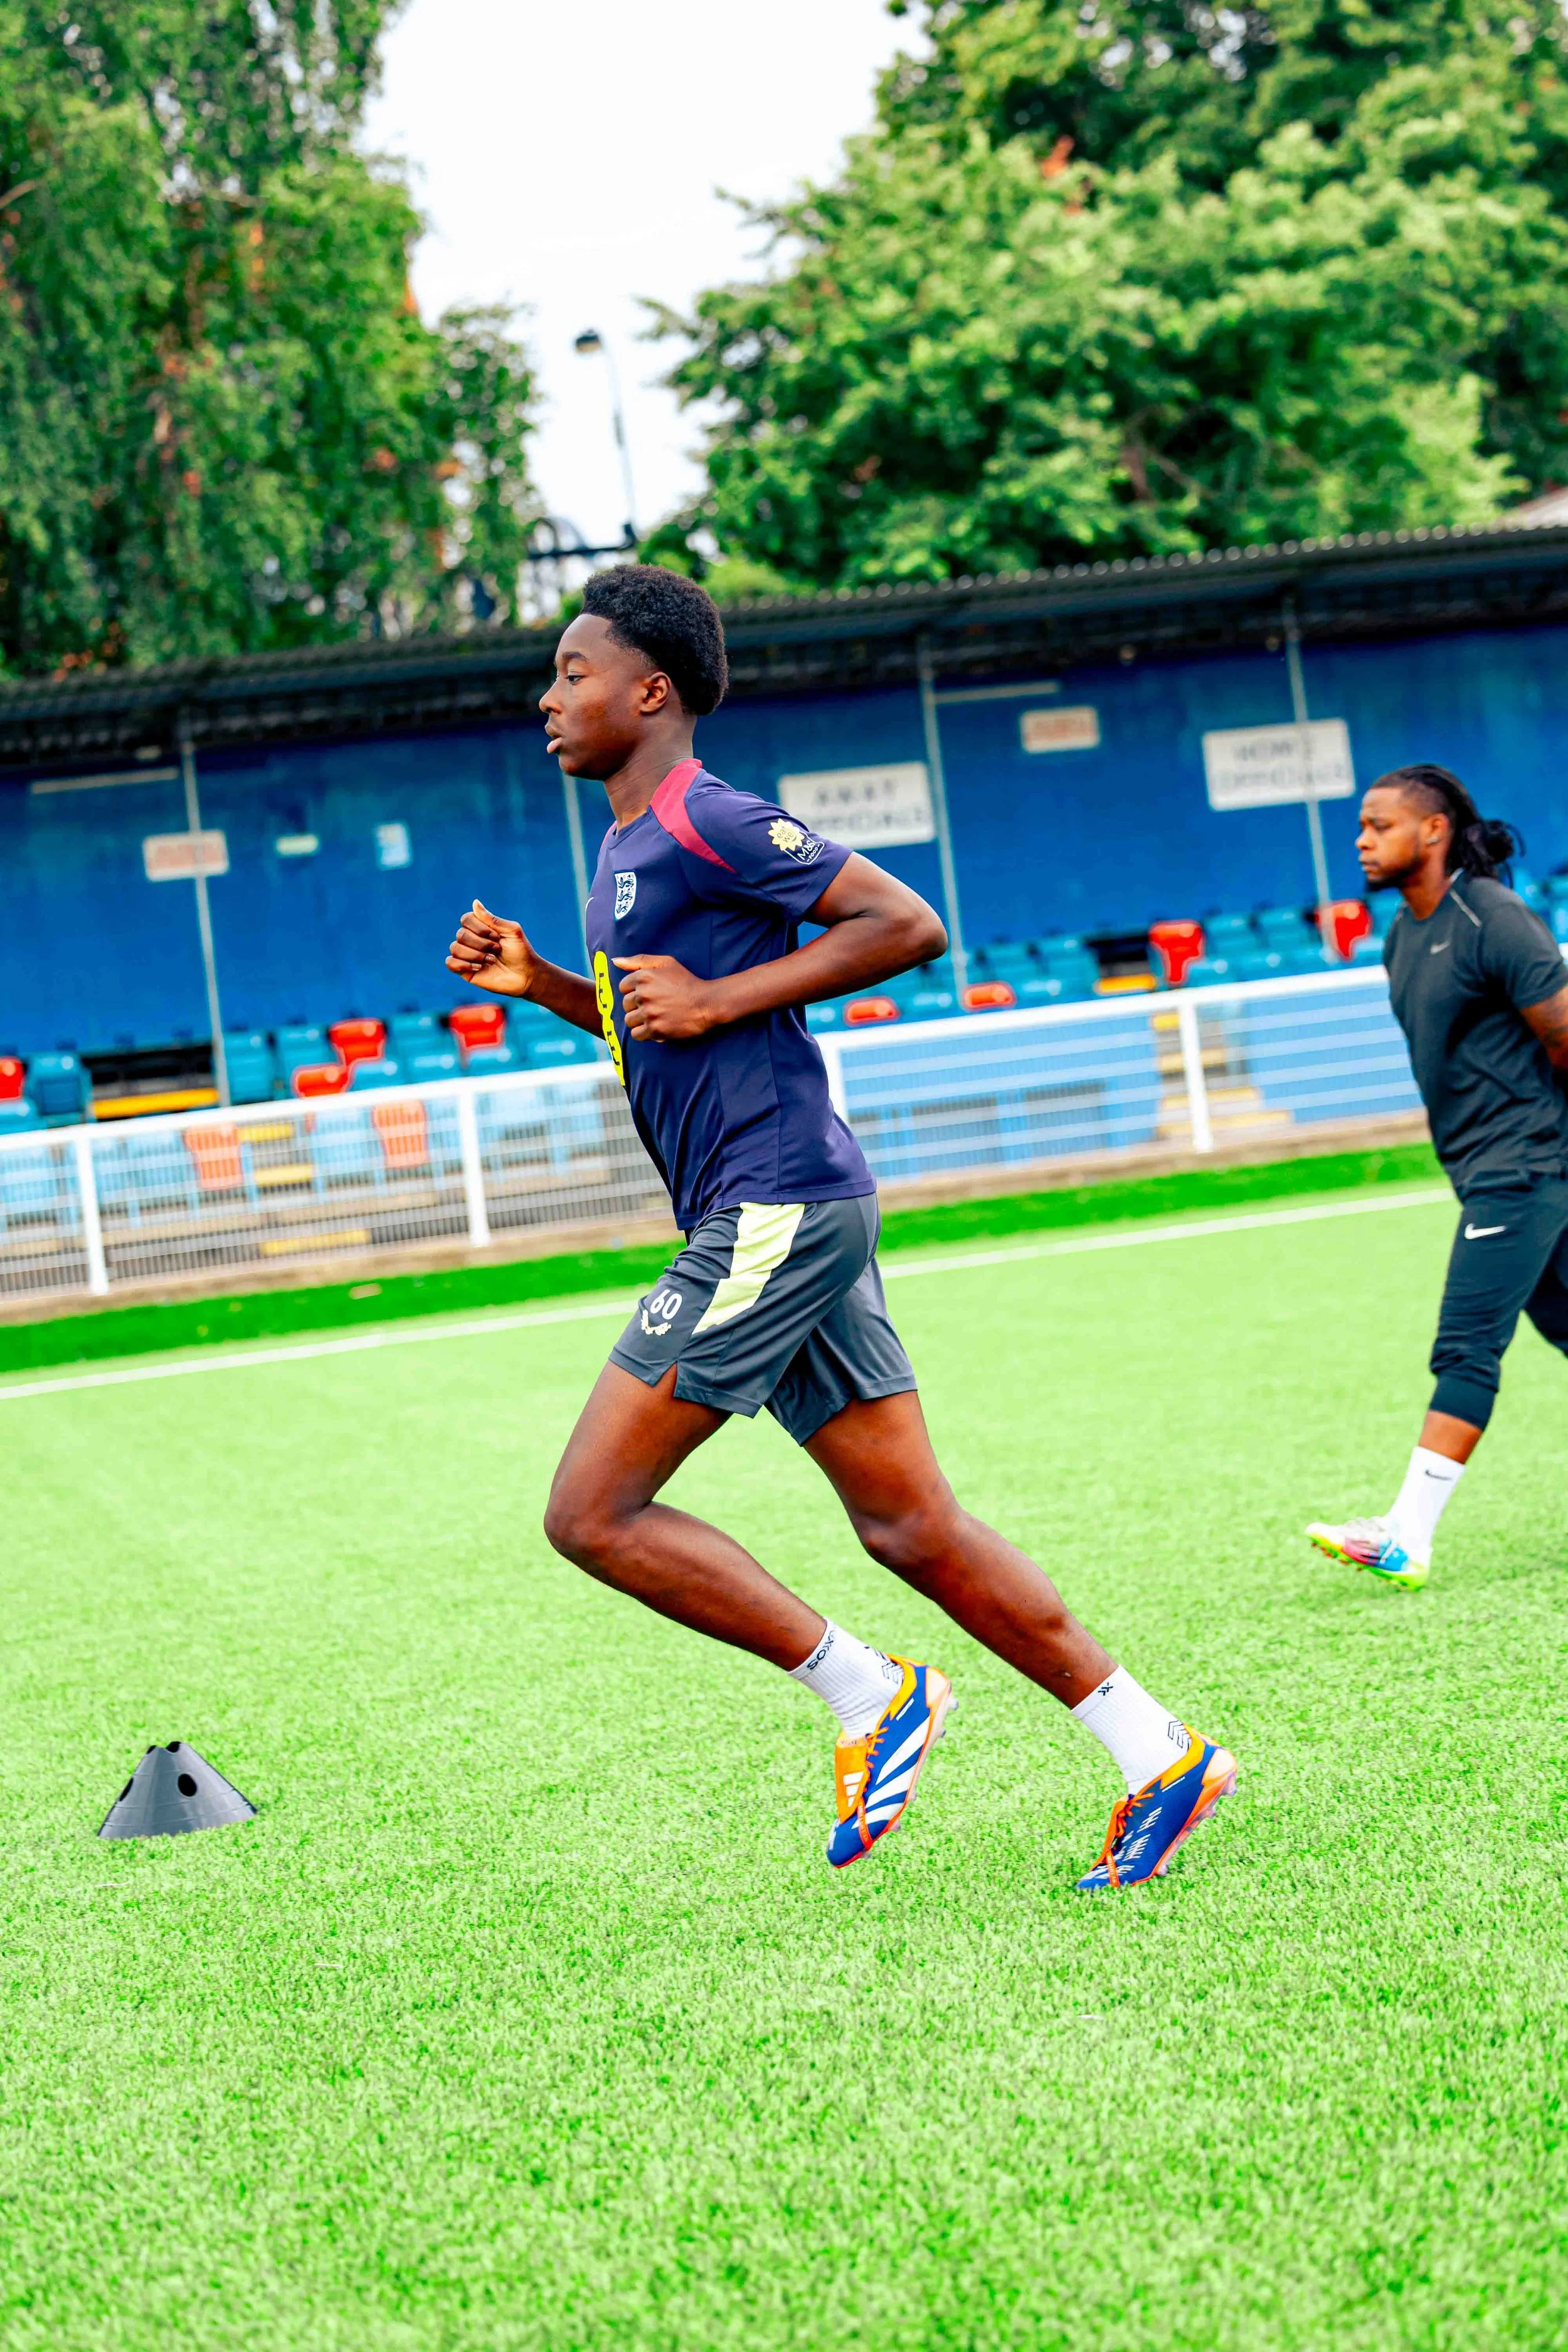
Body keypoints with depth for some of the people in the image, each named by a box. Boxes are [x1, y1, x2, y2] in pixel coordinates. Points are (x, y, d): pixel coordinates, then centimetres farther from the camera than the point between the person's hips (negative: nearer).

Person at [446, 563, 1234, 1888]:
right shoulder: (631, 848, 20)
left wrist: (720, 998, -16)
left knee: (592, 1511, -7)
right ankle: (1159, 1754, 6)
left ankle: (867, 1693, -2)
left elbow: (907, 926, -14)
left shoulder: (706, 820, -9)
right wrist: (539, 983, 18)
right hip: (786, 1217, 10)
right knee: (910, 1527, 6)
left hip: (775, 1208, -10)